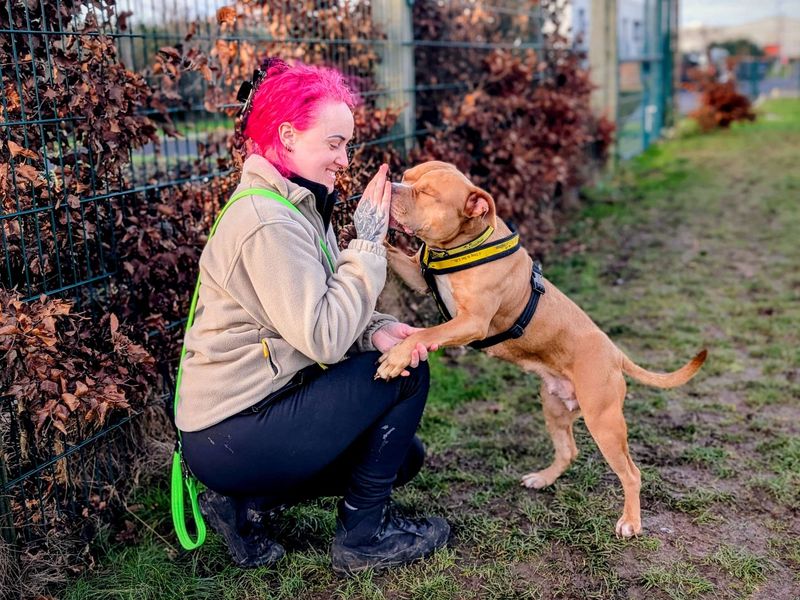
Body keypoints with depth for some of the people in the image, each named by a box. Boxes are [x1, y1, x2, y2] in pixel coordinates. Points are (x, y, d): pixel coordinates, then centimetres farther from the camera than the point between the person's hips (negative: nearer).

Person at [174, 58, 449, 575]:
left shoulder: (298, 207, 9)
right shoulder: (269, 224, -22)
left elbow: (322, 317, 8)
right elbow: (323, 339, -26)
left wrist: (375, 330, -12)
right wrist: (368, 243, -19)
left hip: (248, 407, 10)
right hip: (231, 441, -10)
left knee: (404, 456, 16)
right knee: (406, 373, -9)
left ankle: (251, 503, 14)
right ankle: (363, 536, 4)